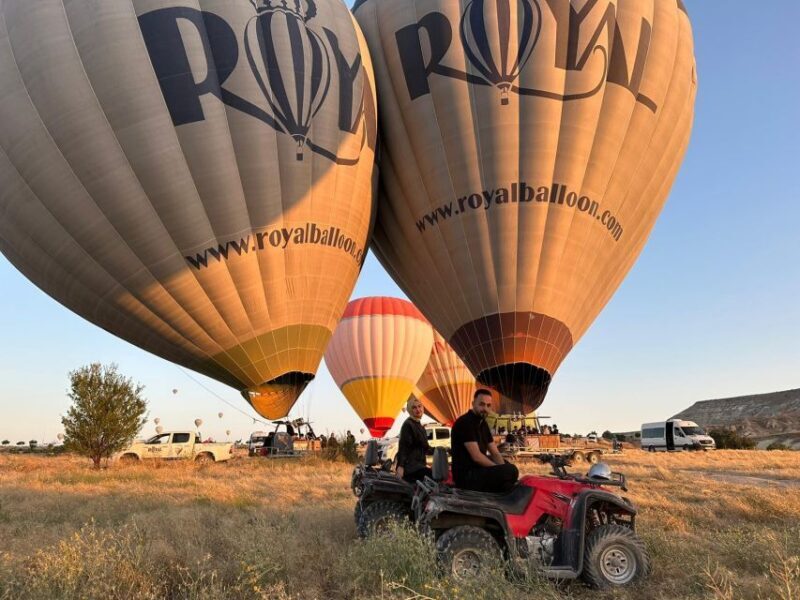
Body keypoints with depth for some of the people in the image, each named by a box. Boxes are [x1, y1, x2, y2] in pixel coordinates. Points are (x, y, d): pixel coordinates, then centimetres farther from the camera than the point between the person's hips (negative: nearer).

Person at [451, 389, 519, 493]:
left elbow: (495, 453, 9)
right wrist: (500, 471, -17)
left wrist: (502, 471, -9)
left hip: (477, 469, 10)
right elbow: (476, 456, -23)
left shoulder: (483, 424, 12)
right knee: (511, 471, -23)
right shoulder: (465, 422, -17)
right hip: (466, 475, -10)